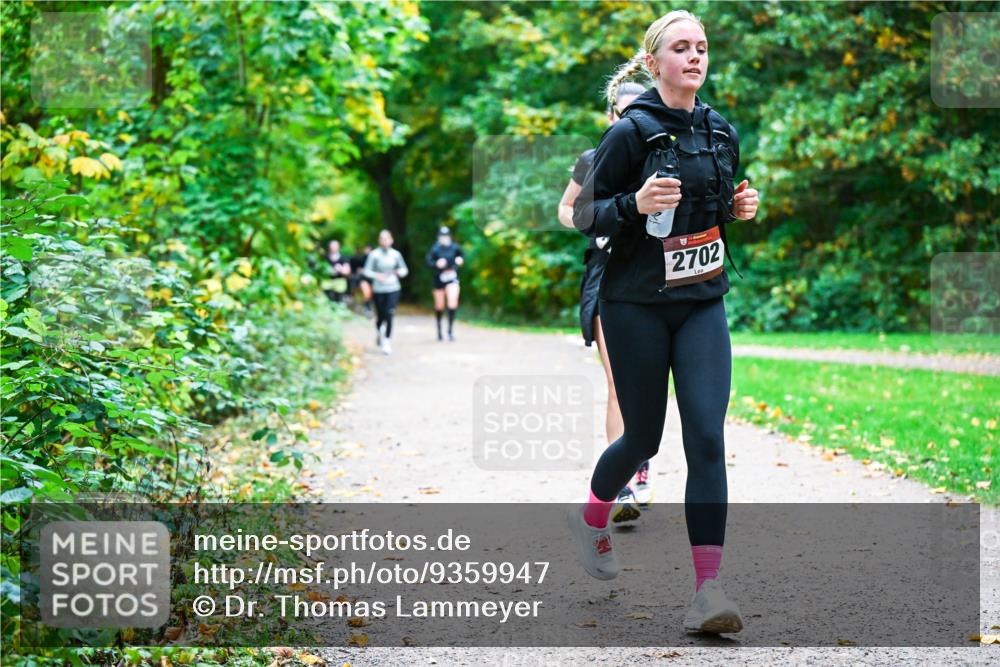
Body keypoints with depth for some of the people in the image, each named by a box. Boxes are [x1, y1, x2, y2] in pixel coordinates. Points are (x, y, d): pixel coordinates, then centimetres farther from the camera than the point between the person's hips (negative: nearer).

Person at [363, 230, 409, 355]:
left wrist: (401, 272, -11)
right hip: (379, 289, -1)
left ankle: (387, 341, -5)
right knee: (381, 316, 9)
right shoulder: (374, 254, -4)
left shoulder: (396, 254, 3)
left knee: (389, 315, -12)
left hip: (393, 289, 1)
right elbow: (367, 271, -5)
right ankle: (378, 331, 43)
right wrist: (377, 275, -23)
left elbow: (404, 269, 12)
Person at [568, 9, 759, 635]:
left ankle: (708, 591, -10)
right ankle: (592, 518, 40)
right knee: (643, 437, 7)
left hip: (703, 303, 4)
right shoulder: (632, 132, -10)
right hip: (637, 305, -4)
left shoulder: (722, 131, 8)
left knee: (707, 438, -9)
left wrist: (739, 208, 1)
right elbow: (584, 214, -7)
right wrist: (635, 204, -25)